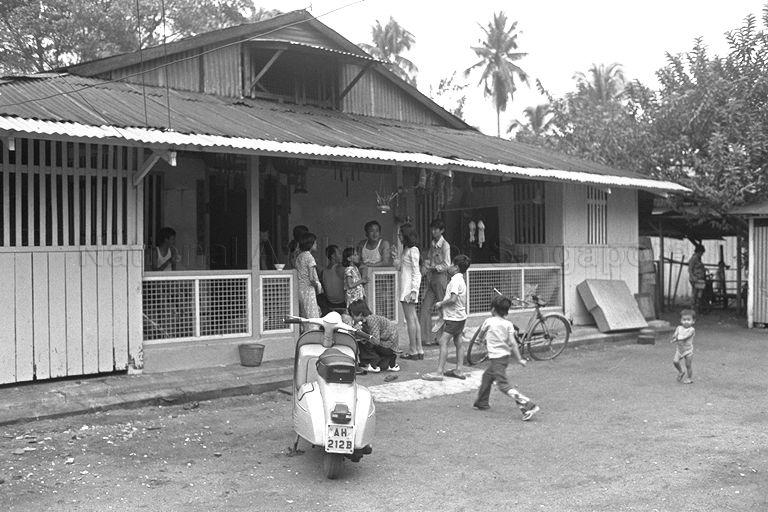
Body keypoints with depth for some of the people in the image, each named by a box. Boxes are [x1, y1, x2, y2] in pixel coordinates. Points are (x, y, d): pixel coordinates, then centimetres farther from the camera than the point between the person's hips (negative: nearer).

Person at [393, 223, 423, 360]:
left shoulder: (413, 250, -11)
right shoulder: (405, 249, 15)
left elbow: (416, 273, -14)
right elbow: (398, 266, 17)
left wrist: (413, 290, -18)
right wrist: (397, 253, 16)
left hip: (409, 287, -9)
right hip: (405, 287, 9)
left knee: (410, 319, -6)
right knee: (414, 319, 9)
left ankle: (413, 351, -3)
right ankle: (419, 350, 12)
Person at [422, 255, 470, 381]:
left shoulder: (455, 280, -17)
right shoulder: (461, 280, 15)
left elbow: (453, 299, -28)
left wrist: (440, 304, -14)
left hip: (454, 318, -11)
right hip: (460, 316, 11)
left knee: (443, 342, -12)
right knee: (458, 343, 13)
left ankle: (439, 372, -15)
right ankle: (458, 370, 19)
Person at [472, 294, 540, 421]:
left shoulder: (488, 321, -8)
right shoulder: (508, 324, 2)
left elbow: (480, 335, 9)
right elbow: (513, 342, -6)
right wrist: (519, 359, -5)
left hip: (496, 357, -8)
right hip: (505, 355, 8)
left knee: (503, 385, -11)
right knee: (487, 376, 25)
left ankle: (528, 406, -22)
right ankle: (482, 402, 39)